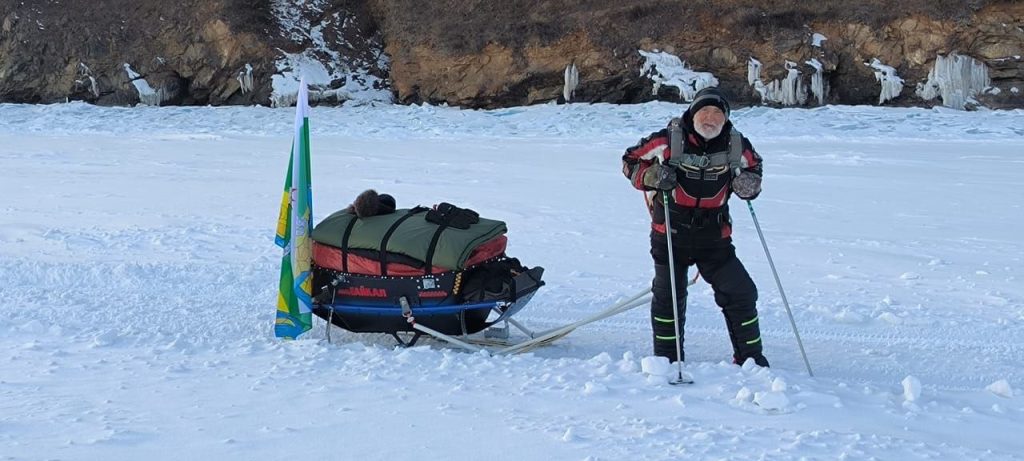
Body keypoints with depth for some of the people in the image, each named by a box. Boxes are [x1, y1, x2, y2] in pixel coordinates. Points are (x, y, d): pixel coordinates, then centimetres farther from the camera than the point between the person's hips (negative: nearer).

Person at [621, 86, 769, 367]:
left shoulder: (736, 146, -4)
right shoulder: (669, 140, -13)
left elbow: (754, 166, 18)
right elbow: (630, 160, -1)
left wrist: (750, 183, -4)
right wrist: (650, 177, -21)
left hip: (714, 237, 2)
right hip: (670, 234, -2)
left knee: (741, 292, -2)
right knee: (668, 296, 6)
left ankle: (750, 357, 14)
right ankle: (667, 360, 22)